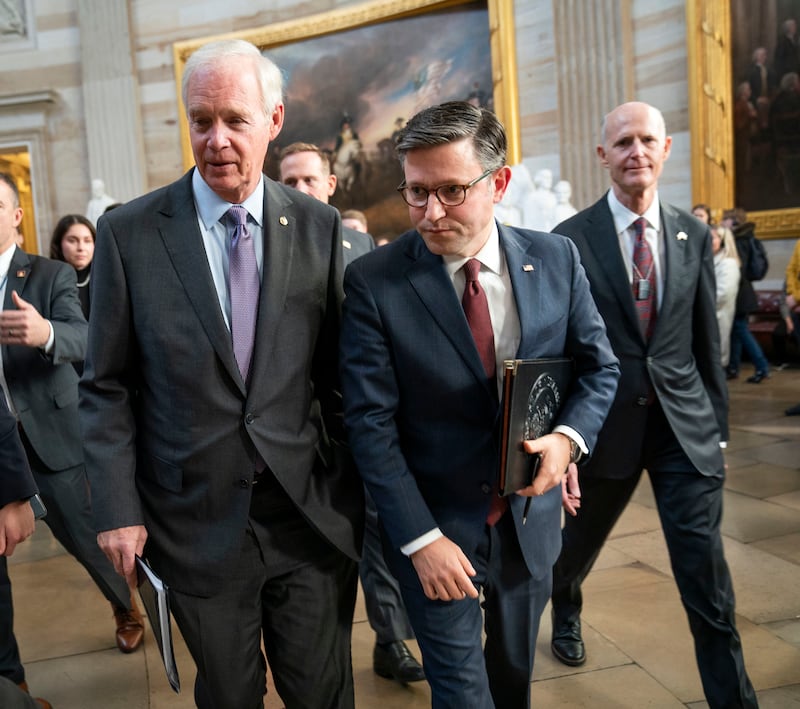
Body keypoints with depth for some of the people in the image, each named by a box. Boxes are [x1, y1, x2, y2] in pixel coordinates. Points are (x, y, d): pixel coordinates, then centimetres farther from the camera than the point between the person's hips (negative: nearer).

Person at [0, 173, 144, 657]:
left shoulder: (52, 276, -3)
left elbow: (82, 339, -18)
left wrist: (45, 333, -40)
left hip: (49, 434, -2)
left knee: (88, 535, 6)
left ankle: (127, 609, 34)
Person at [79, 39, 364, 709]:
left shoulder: (319, 226, -1)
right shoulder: (129, 232, -4)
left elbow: (339, 370, 3)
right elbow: (107, 388, 0)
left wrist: (352, 491, 4)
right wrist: (117, 509, -5)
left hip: (311, 511, 1)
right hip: (197, 520, 0)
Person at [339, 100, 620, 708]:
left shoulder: (556, 260, -6)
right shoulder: (373, 282, -16)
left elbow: (599, 367, 5)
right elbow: (370, 424, -15)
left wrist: (569, 436, -14)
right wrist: (420, 539, -17)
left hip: (530, 516, 4)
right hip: (435, 527, -3)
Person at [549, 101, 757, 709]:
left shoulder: (694, 235, 4)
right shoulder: (571, 240, -7)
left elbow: (708, 343, 8)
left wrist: (718, 427, 10)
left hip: (685, 422, 1)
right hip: (607, 421, -1)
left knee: (706, 573, -2)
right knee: (579, 542, 22)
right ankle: (566, 614, 54)